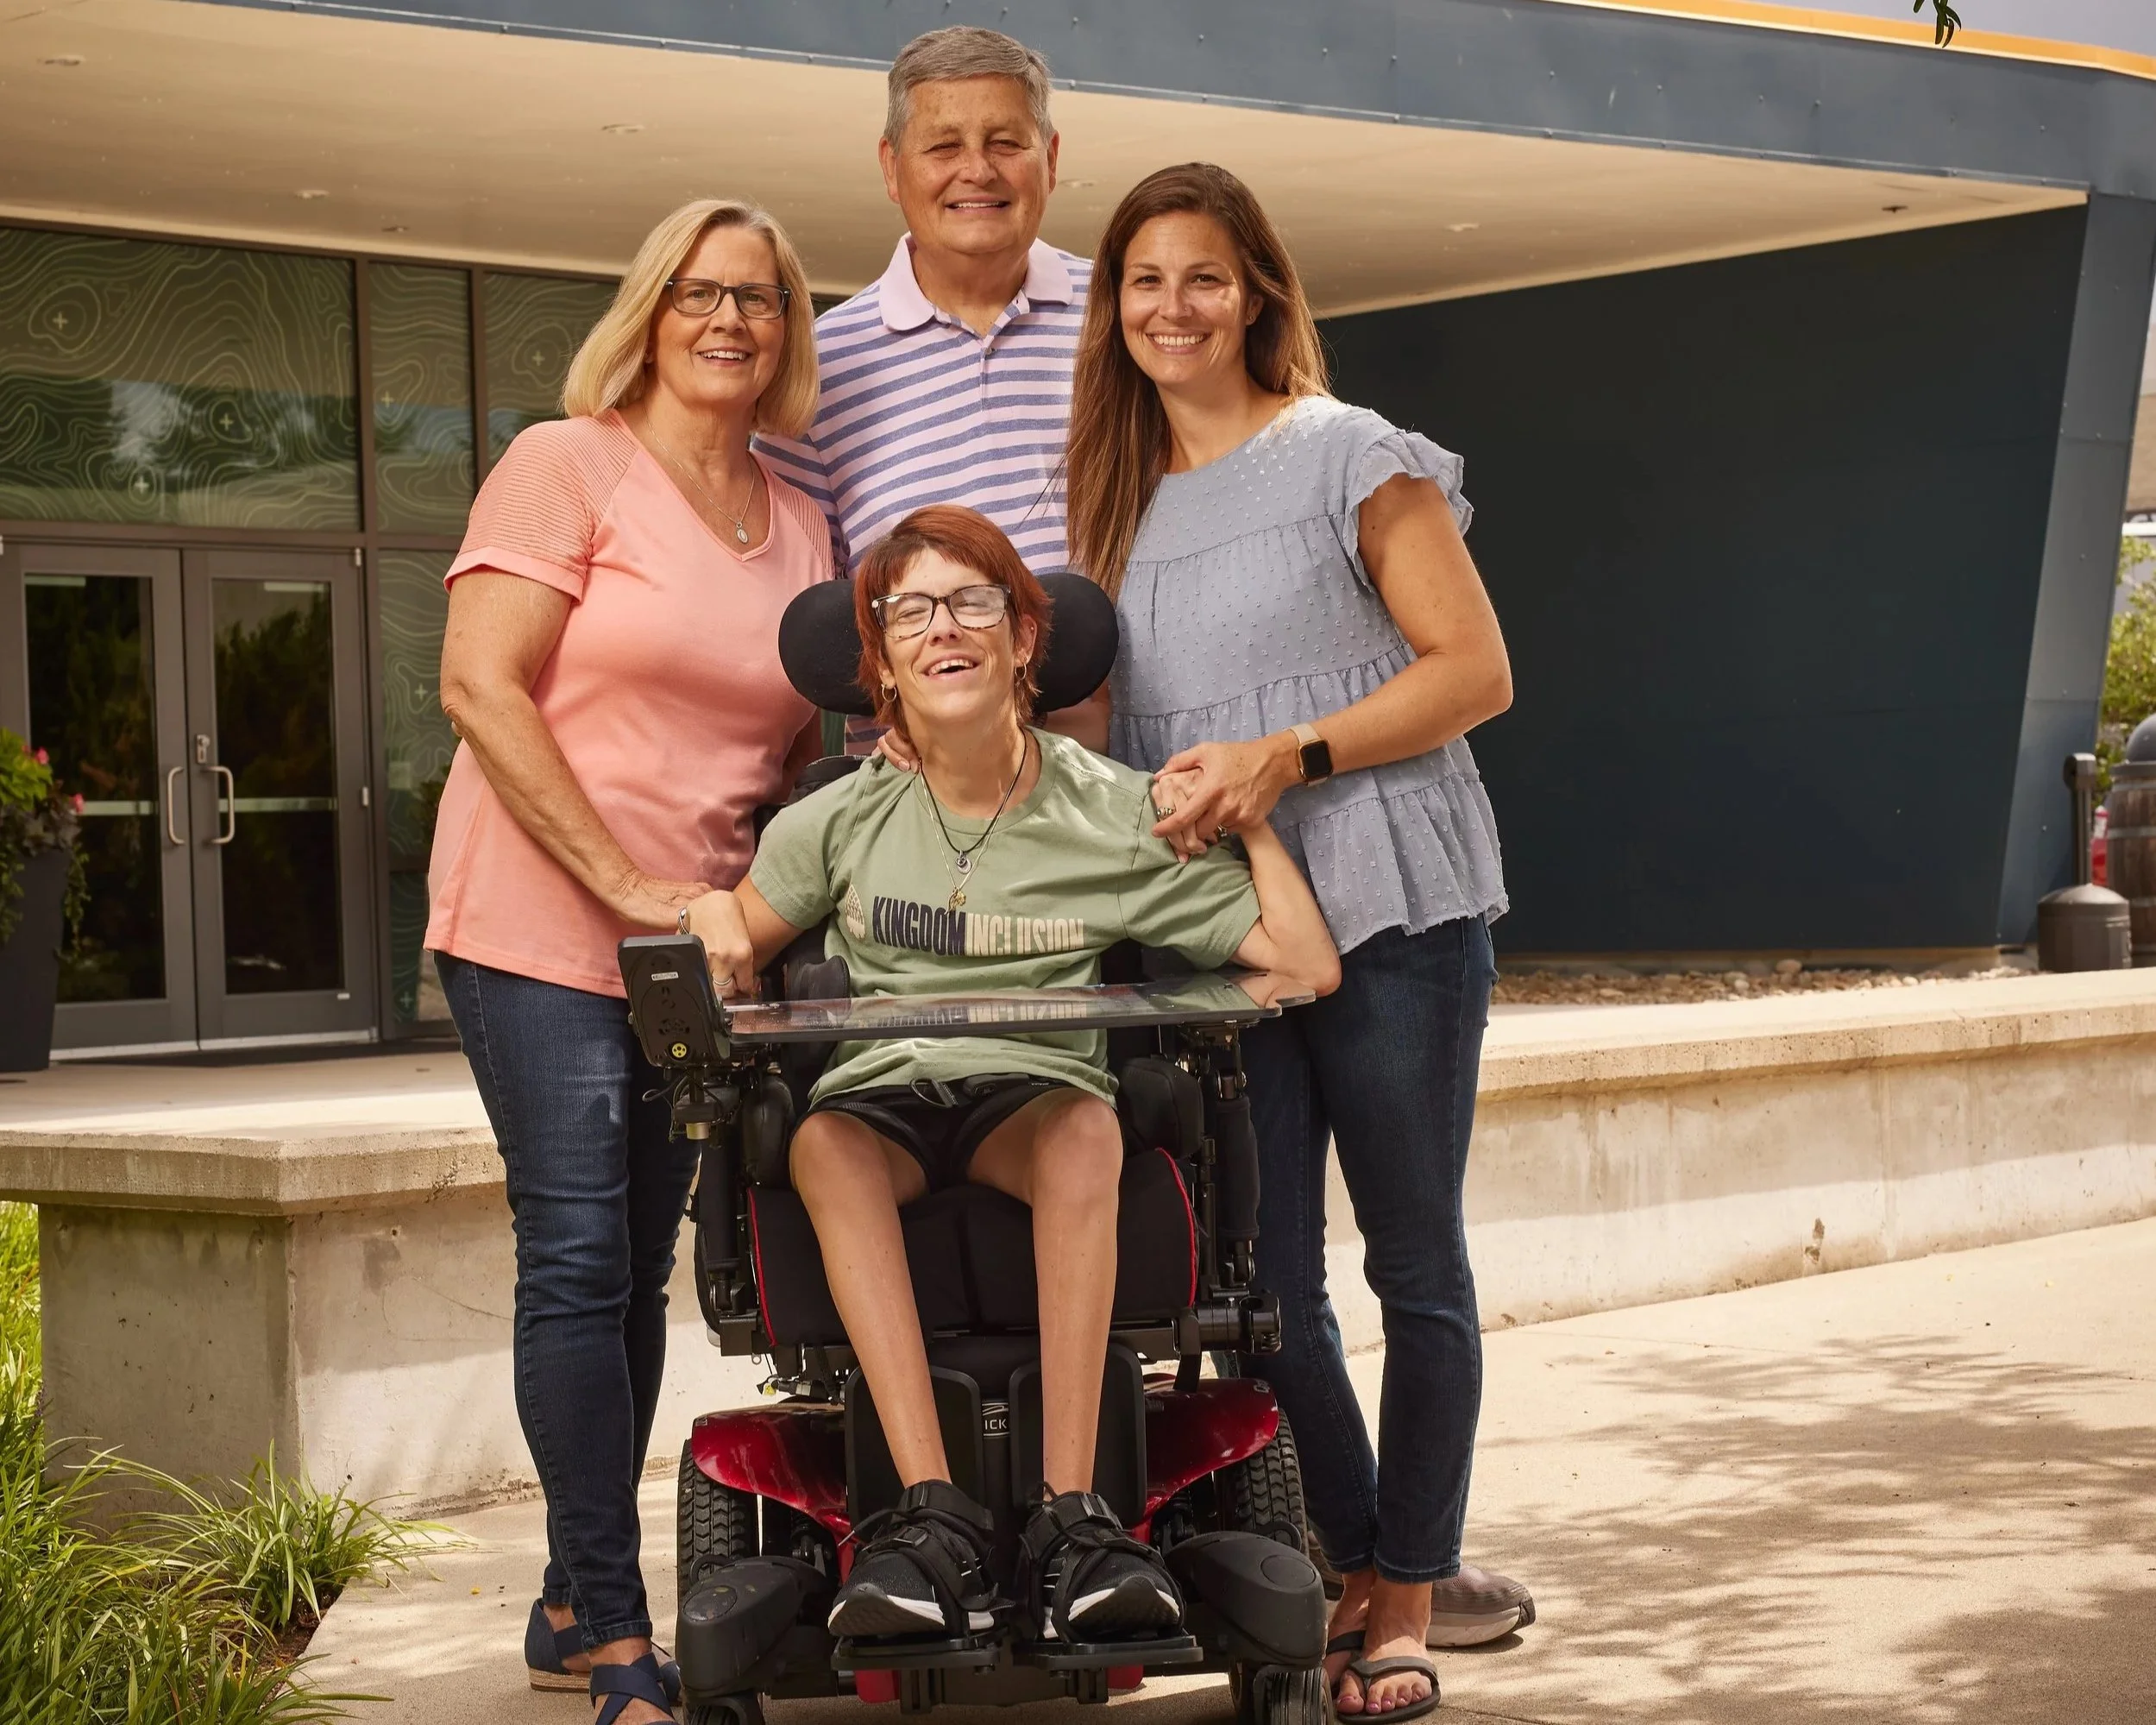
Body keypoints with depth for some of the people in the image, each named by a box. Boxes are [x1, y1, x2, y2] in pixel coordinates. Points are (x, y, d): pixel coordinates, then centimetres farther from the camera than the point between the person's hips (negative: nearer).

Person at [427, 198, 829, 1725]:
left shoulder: (797, 524, 13)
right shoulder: (567, 466, -4)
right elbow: (480, 686, -12)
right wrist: (622, 881, -16)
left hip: (699, 950, 6)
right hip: (543, 930, -6)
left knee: (635, 1270, 10)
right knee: (581, 1261, -8)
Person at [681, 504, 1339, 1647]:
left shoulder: (1111, 815, 4)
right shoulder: (843, 820, 9)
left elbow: (1307, 965, 2)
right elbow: (733, 940, 17)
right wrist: (714, 932, -5)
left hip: (1033, 1089, -1)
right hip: (881, 1088, 1)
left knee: (1085, 1129, -38)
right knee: (827, 1142, -36)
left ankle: (1071, 1522, -42)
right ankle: (935, 1518, -44)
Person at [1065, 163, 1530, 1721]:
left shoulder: (1349, 456, 0)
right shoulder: (1117, 498, 16)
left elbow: (1474, 670, -6)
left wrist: (1288, 757, -16)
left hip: (1391, 906, -4)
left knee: (1415, 1268, 2)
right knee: (1268, 1285, 1)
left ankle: (1410, 1600, 13)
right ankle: (1359, 1571, 18)